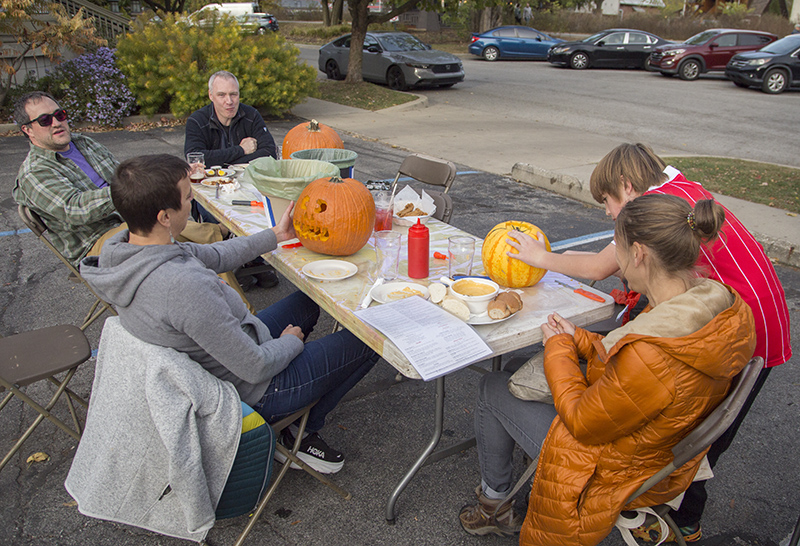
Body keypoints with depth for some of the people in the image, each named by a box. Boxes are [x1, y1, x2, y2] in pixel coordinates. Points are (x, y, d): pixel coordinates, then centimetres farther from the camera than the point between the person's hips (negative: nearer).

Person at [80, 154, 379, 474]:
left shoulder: (121, 248, -11)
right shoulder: (183, 285, -39)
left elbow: (213, 255, 5)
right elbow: (256, 368, -30)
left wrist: (275, 236, 10)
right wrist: (292, 340, -9)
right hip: (252, 393, -8)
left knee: (306, 301, 28)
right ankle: (303, 431, 16)